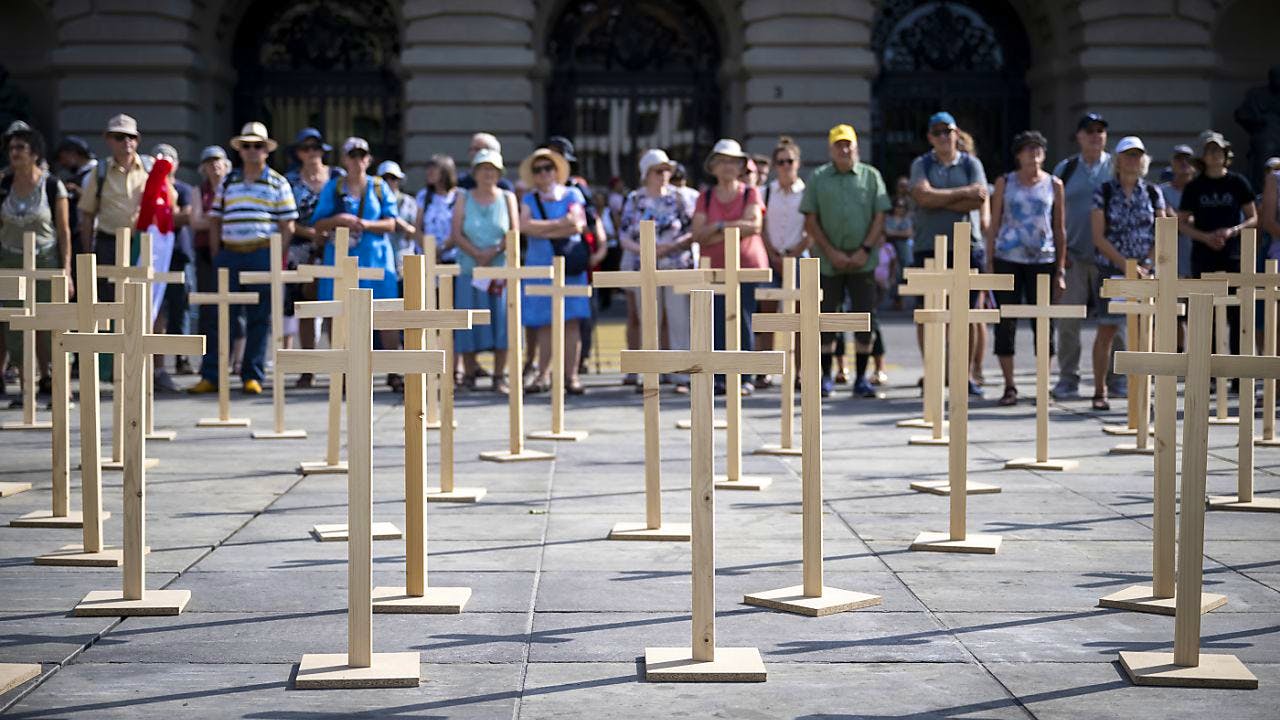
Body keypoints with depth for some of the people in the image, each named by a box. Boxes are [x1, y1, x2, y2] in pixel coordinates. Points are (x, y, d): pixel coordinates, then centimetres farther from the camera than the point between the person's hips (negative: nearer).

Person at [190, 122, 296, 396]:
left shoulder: (278, 183, 5)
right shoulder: (227, 183, 13)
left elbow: (287, 225, 3)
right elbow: (215, 220, 15)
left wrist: (276, 257, -6)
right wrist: (216, 255, 5)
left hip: (262, 254, -2)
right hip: (229, 253, 2)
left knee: (259, 319, 1)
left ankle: (253, 376, 7)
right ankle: (211, 376, 2)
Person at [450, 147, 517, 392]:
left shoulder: (507, 198, 8)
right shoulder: (464, 200, 8)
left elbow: (515, 231, 0)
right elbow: (456, 234, 0)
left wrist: (494, 251, -15)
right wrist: (477, 254, -14)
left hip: (501, 269, 0)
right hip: (470, 269, 0)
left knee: (501, 319, -3)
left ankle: (499, 376, 1)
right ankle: (469, 374, 4)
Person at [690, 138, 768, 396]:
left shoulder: (750, 193, 5)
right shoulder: (705, 197, 11)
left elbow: (754, 225, -10)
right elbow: (698, 235, 1)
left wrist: (719, 228, -9)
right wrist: (735, 227, -10)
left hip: (747, 266, -2)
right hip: (714, 268, 2)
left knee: (744, 321, -5)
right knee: (718, 323, -4)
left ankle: (746, 377, 0)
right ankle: (720, 377, 1)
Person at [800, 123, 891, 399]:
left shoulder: (871, 176, 6)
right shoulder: (817, 178, 5)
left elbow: (880, 216, 3)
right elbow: (810, 221, 2)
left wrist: (865, 250, -9)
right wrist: (832, 252, -7)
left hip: (863, 260, 0)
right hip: (828, 261, 0)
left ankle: (861, 378, 8)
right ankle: (825, 377, 12)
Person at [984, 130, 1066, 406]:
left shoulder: (1054, 185, 8)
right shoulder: (1004, 182, 7)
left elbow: (1060, 229, 9)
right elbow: (993, 225, 7)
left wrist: (1060, 269, 3)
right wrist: (989, 264, 0)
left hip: (1042, 260, 0)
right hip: (1007, 259, 0)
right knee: (1006, 322, -2)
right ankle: (1009, 386, 5)